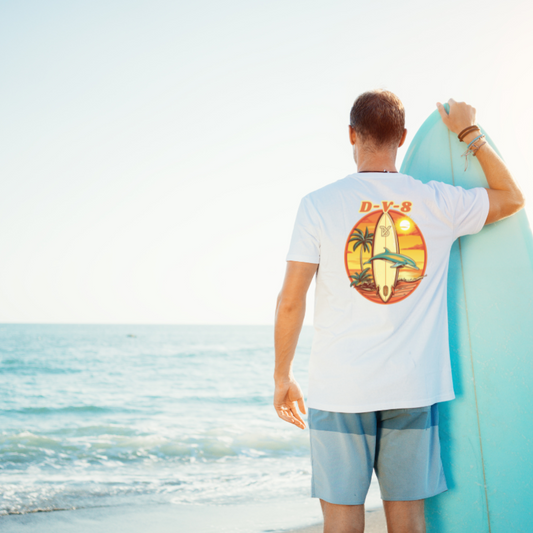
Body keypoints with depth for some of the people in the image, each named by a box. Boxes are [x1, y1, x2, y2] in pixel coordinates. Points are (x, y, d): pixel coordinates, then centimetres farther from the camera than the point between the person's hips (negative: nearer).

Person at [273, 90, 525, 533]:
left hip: (340, 385, -2)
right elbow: (513, 198, 19)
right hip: (413, 385, 2)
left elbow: (291, 300, -6)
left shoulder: (319, 205, -4)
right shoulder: (439, 203, 1)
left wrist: (283, 377, 6)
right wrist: (470, 133, 22)